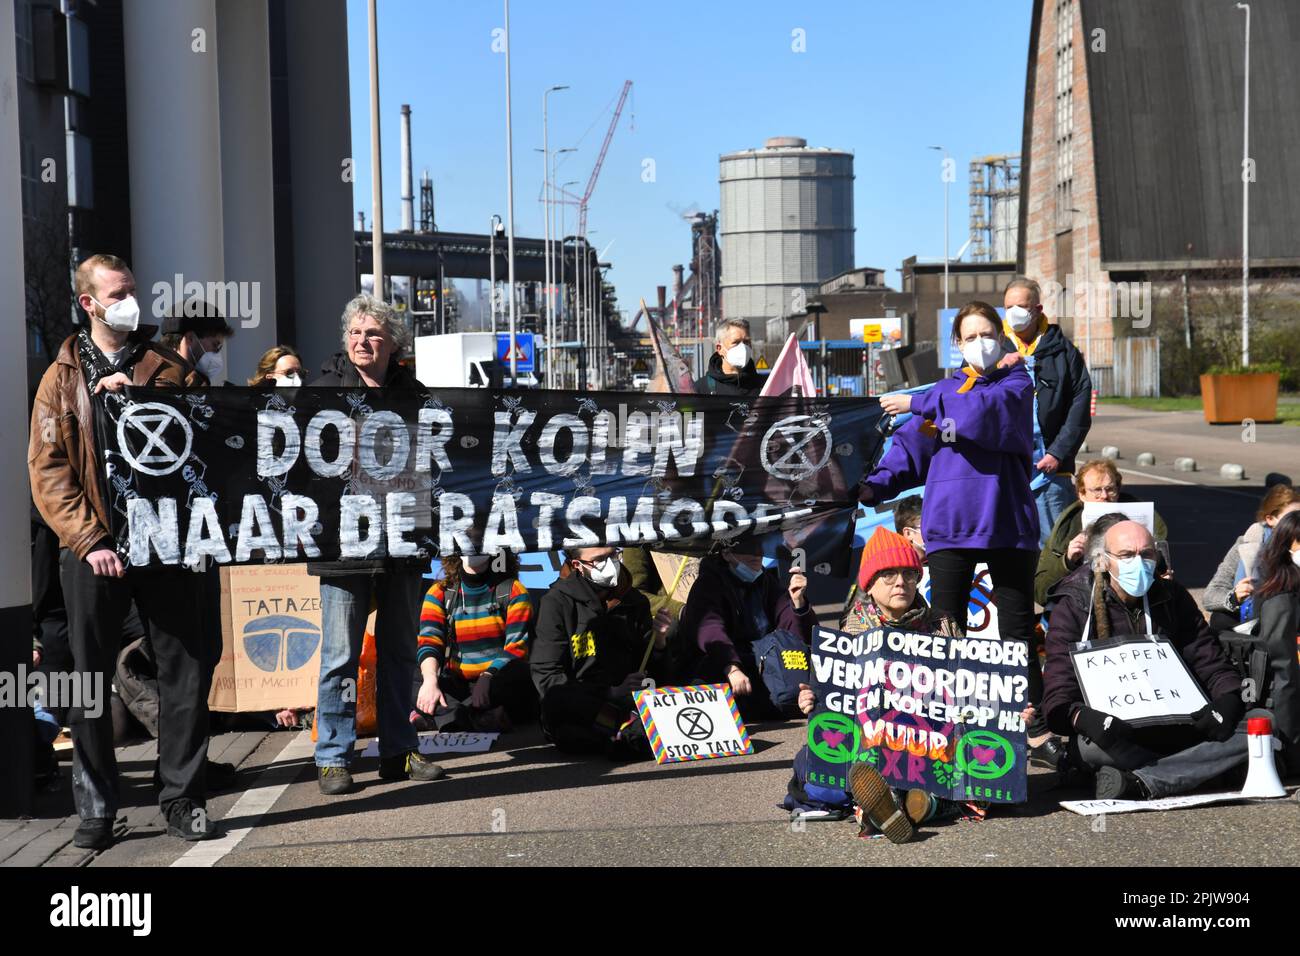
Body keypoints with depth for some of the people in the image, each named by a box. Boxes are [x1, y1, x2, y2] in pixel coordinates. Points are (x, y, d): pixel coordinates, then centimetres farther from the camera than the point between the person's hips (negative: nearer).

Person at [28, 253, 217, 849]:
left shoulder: (170, 368, 9)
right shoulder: (63, 378, 6)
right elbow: (48, 469, -1)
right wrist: (88, 540, -13)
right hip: (93, 549, -1)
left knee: (188, 671, 1)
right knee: (92, 681, 5)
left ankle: (181, 796, 13)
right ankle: (96, 808, 15)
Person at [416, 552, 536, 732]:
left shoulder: (512, 590, 5)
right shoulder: (440, 593, 10)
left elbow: (516, 648, -6)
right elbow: (428, 643, -4)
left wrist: (489, 676, -26)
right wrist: (430, 680, -26)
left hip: (498, 684, -2)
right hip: (457, 685, 2)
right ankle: (490, 717, -43)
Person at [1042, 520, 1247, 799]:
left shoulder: (1172, 597, 11)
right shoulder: (1074, 607, -3)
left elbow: (1211, 662, 10)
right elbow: (1059, 695, -11)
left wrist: (1228, 701, -14)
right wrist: (1083, 717, -36)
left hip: (1175, 728, 4)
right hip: (1114, 730, -4)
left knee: (1251, 729, -22)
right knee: (1090, 744, -38)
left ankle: (1136, 783, -32)